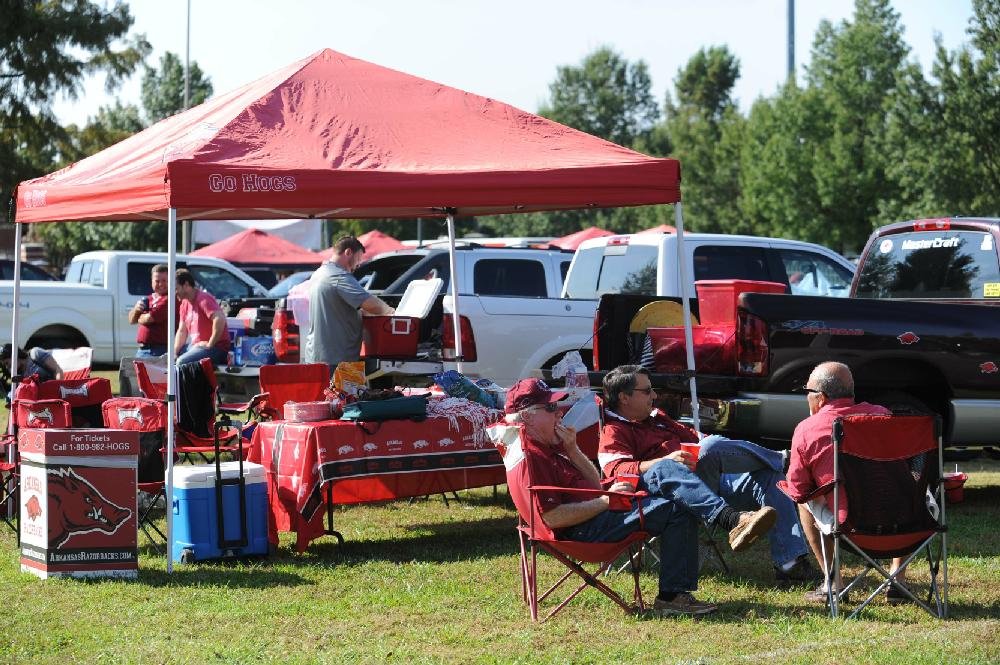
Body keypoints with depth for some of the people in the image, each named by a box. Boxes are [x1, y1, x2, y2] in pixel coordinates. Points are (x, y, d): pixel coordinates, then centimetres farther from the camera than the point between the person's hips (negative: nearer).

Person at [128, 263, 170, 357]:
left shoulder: (169, 300, -10)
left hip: (159, 351, -9)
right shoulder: (149, 299, 20)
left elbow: (149, 318, -18)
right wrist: (136, 309, -1)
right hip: (142, 349, 9)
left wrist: (139, 318, 6)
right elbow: (131, 320, 22)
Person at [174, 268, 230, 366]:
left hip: (216, 347, -9)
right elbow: (182, 331, 14)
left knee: (182, 362, -28)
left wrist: (210, 344, -24)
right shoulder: (185, 303, 12)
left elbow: (220, 319, -31)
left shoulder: (203, 299, -15)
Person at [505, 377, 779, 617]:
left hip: (598, 511, 10)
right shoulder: (530, 458, -15)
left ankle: (732, 519, -20)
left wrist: (572, 450, 5)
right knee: (676, 510, -17)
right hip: (583, 530, -10)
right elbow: (552, 517, -24)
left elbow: (595, 484, 20)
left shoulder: (547, 447, 20)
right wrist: (605, 500, -18)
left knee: (665, 473, -4)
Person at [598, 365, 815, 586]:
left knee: (769, 477, -9)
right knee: (711, 446, -34)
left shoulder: (656, 417, 34)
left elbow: (691, 436, 38)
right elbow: (618, 469, -14)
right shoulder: (614, 433, 5)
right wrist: (667, 459, -28)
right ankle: (780, 460, -9)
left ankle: (791, 564, -18)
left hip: (714, 481, 9)